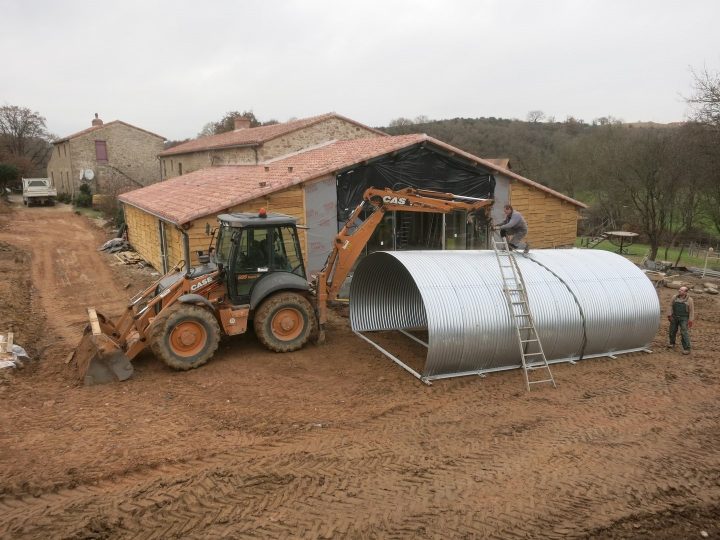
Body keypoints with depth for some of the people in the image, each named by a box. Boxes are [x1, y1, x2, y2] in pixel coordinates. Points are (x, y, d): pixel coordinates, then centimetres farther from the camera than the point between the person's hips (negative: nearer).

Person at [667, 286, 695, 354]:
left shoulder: (689, 300, -5)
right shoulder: (675, 297, 3)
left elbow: (691, 311, -3)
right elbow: (671, 306, 8)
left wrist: (690, 320, -7)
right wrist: (669, 314, 2)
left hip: (684, 319, -4)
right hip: (674, 317, 4)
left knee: (684, 333, -10)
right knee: (672, 331, 12)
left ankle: (687, 349, -7)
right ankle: (672, 343, 32)